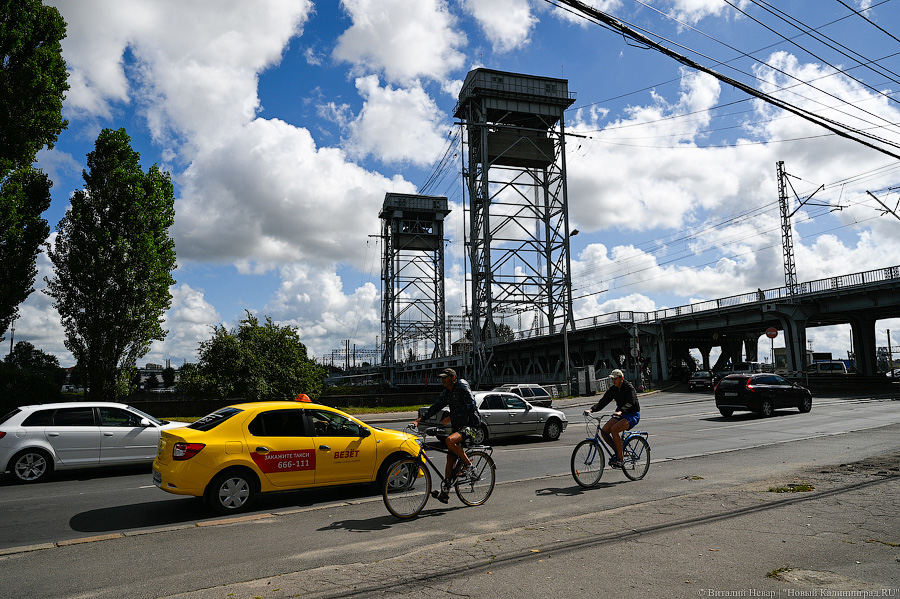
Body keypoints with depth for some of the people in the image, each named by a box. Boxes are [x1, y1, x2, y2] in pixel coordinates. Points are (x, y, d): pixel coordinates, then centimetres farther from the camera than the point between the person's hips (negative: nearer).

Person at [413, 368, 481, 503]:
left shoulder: (463, 388, -14)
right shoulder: (446, 392, 10)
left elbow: (470, 407, -25)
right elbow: (435, 407, 10)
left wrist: (451, 418, -27)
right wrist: (419, 420, 0)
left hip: (470, 425, -8)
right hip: (457, 426, 8)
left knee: (450, 440, -32)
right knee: (450, 458, 3)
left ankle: (469, 465, -13)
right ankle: (445, 492, 6)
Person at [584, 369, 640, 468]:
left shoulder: (629, 387, -15)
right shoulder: (613, 389, 4)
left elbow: (630, 403, -31)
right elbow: (603, 401, -4)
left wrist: (620, 412, -49)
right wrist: (591, 410, -20)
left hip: (633, 415, -7)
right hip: (620, 415, 7)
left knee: (614, 430, -31)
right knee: (604, 431, -14)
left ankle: (620, 458, -20)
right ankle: (617, 452, 6)